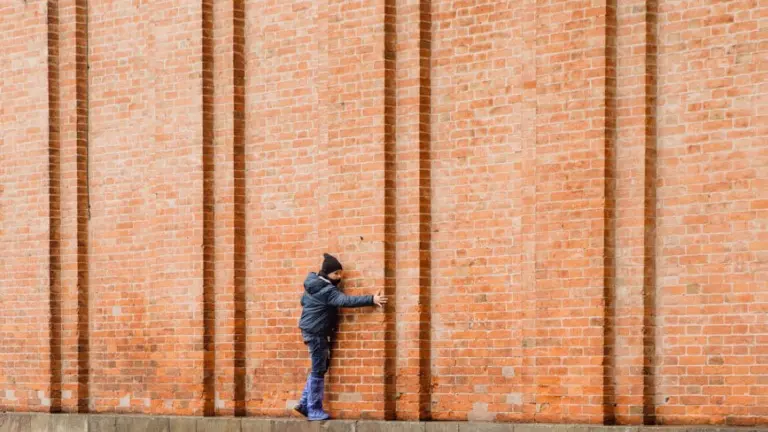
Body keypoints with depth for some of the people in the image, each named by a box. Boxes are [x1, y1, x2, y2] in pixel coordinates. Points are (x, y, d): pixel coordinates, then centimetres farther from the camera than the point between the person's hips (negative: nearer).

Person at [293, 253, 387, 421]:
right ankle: (314, 411, 2)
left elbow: (303, 301, 23)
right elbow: (347, 300, -34)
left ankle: (305, 404, 18)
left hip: (311, 331, 10)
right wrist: (372, 299, -36)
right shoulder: (326, 291, -23)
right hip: (316, 333, -10)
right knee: (318, 371, -3)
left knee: (318, 369, 16)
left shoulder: (313, 284, 8)